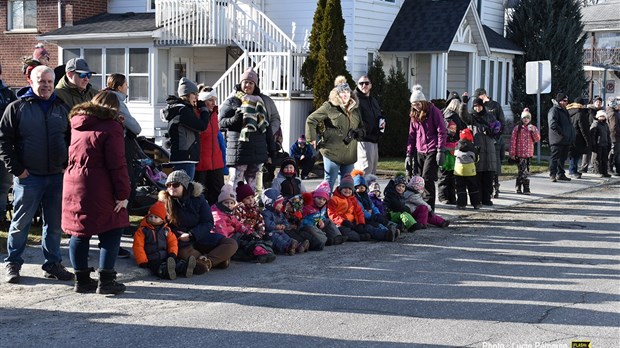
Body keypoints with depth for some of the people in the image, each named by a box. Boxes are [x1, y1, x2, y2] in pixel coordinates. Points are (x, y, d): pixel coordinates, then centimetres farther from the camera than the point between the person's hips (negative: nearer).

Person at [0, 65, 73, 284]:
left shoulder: (61, 108, 11)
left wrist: (67, 165, 6)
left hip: (57, 176, 4)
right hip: (28, 176, -3)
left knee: (55, 224, 8)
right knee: (21, 223, 4)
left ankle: (53, 264, 19)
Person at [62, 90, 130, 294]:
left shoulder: (77, 123, 13)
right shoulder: (111, 126, -9)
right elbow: (117, 164, -13)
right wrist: (123, 194, -10)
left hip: (72, 185, 6)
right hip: (98, 190, -6)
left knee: (79, 233, 12)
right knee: (111, 232, 3)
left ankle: (82, 279, 18)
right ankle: (106, 281, 0)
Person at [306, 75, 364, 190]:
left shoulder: (355, 109, 14)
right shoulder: (329, 107, -4)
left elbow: (361, 128, 24)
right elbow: (310, 120, -2)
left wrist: (356, 133, 2)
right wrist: (312, 138, -5)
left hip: (350, 154, 6)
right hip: (332, 152, -5)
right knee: (329, 182, -1)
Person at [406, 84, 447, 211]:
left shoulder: (434, 112, -5)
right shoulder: (414, 115, 13)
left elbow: (442, 132, -8)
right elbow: (412, 135, 15)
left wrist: (441, 151, -14)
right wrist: (409, 154, 10)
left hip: (432, 151, -6)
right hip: (420, 152, 6)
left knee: (427, 178, -14)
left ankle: (429, 207, -10)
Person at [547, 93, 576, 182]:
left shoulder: (564, 111, 19)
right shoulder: (554, 110, -10)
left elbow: (569, 124, 28)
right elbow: (553, 124, -23)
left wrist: (571, 137, 16)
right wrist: (561, 133, -22)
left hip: (565, 140, 9)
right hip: (557, 140, -9)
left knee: (562, 158, 14)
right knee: (555, 157, -7)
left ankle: (561, 174, 21)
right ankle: (552, 175, -6)